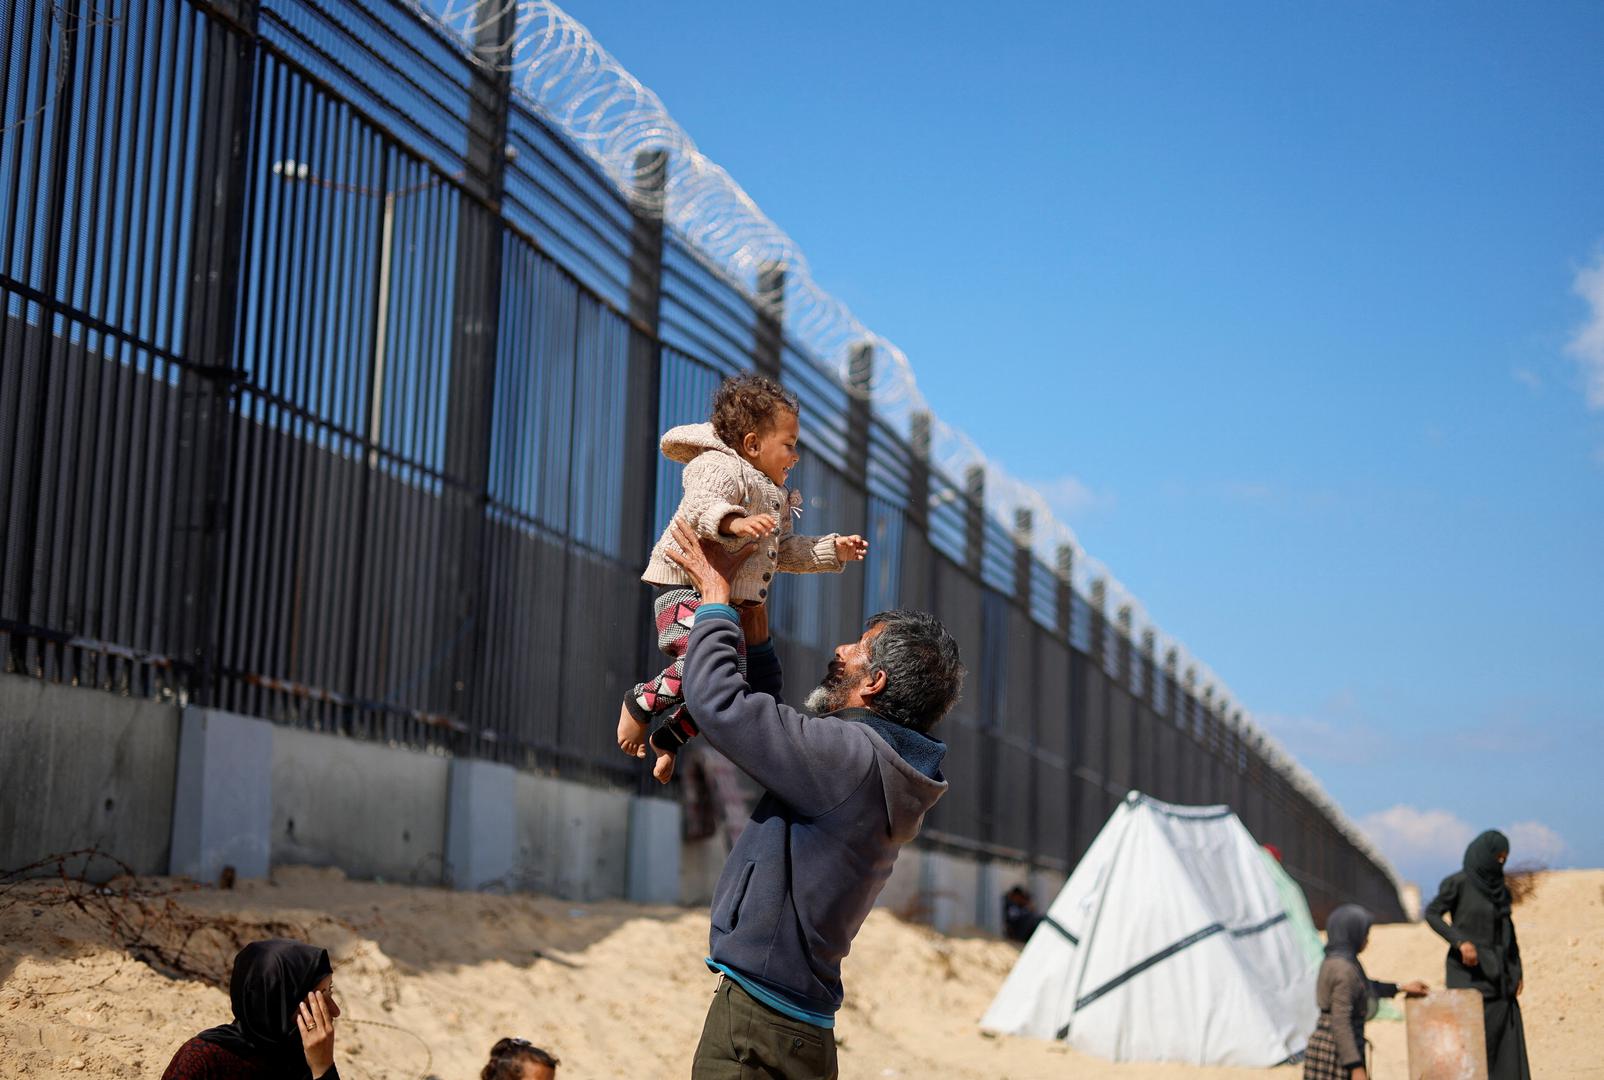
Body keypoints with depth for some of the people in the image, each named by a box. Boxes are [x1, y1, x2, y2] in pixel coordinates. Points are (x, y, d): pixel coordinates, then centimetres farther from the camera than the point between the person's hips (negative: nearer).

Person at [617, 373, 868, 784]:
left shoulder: (772, 496, 23)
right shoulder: (720, 468, -10)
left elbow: (784, 550, 30)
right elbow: (698, 507, -30)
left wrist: (832, 550, 22)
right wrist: (734, 521, -48)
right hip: (688, 592, -10)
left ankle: (666, 737, 29)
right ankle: (641, 703, -10)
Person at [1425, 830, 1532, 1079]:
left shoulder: (1501, 888, 12)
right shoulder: (1459, 882, -7)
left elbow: (1508, 931, 17)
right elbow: (1431, 913, -9)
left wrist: (1518, 972, 9)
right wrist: (1461, 941, -22)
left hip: (1498, 974, 6)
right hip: (1469, 973, -6)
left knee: (1507, 1043, 1)